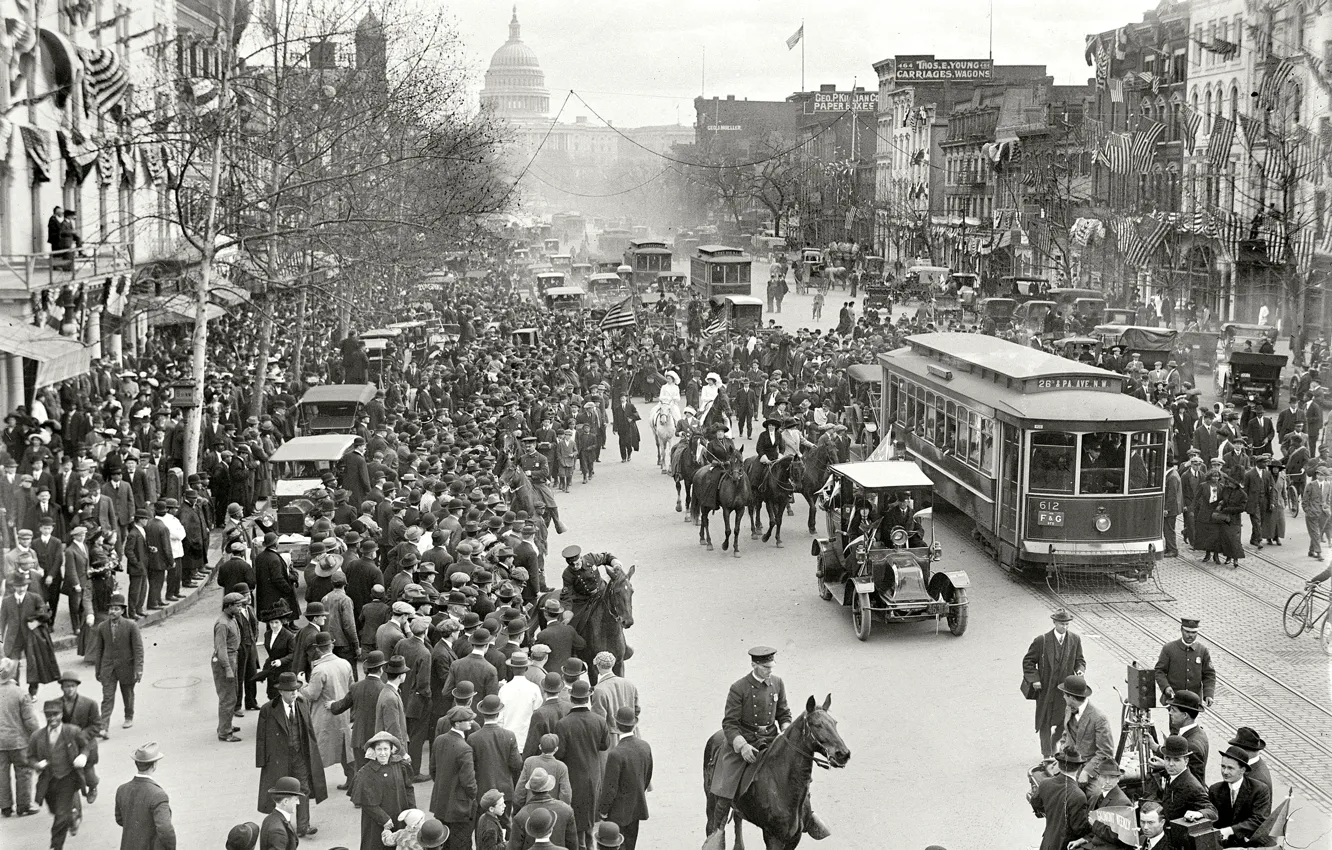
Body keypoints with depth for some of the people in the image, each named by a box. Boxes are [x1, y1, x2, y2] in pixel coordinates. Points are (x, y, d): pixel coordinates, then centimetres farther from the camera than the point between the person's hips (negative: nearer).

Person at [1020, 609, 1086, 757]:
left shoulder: (1075, 639, -1)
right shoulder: (1042, 640, -10)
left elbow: (1079, 659, 11)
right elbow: (1028, 661, -2)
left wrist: (1080, 670, -10)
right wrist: (1034, 679, -13)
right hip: (1045, 688, -2)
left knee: (1065, 722, 1)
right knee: (1045, 723, 7)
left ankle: (1053, 741, 32)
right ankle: (1047, 755, 21)